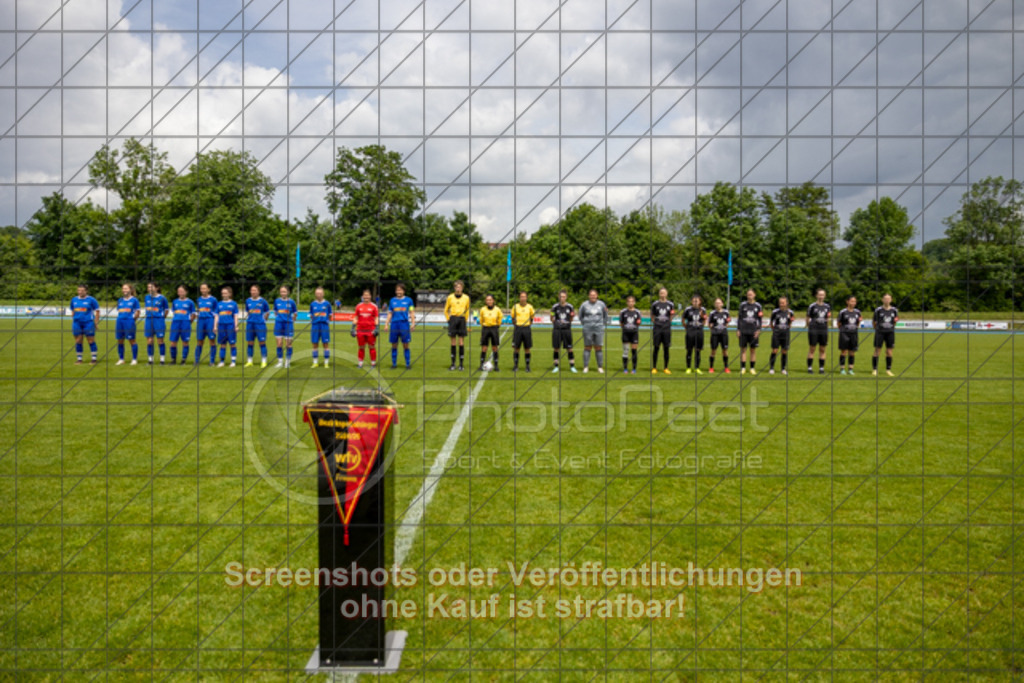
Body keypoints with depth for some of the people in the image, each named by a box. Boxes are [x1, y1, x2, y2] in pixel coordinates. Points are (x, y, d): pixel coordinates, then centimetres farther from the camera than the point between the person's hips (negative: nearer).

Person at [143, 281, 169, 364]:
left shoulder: (162, 298, -5)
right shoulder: (147, 297, 9)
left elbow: (166, 309, 5)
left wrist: (162, 317, 3)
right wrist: (148, 315, 14)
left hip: (159, 320, -4)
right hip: (149, 320, 4)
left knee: (160, 340, -1)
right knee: (149, 341, 4)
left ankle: (162, 359, 7)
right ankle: (150, 359, 11)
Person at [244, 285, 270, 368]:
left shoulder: (263, 301, -2)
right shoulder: (248, 301, 8)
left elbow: (267, 312, 8)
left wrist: (263, 319, 2)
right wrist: (247, 318, 10)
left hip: (260, 324, -4)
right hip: (250, 324, 4)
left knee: (262, 342, -4)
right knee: (250, 343, 5)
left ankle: (264, 361, 1)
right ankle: (249, 361, 13)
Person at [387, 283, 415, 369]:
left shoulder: (408, 300, 5)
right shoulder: (392, 300, 11)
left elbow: (412, 313, 6)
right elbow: (390, 313, 14)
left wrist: (413, 323, -4)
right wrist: (386, 324, 8)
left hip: (404, 324, -2)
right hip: (394, 324, 2)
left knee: (405, 345, -1)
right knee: (394, 345, 5)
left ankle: (408, 364, 5)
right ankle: (394, 364, 14)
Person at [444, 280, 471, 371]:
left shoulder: (466, 297, 5)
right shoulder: (450, 297, 4)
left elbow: (468, 310, 16)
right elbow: (446, 310, 13)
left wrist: (466, 321, 10)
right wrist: (448, 319, 4)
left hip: (462, 320, 0)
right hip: (453, 318, 0)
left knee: (461, 342, -2)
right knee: (453, 342, 3)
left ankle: (461, 364, 4)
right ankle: (453, 364, 10)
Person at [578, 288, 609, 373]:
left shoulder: (601, 304, 4)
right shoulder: (584, 304, 1)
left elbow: (605, 315, 16)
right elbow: (580, 316, 14)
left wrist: (604, 324, 9)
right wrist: (584, 324, 7)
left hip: (599, 329, 1)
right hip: (588, 329, -1)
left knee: (599, 347, 0)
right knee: (587, 347, 2)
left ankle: (600, 367, 6)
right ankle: (586, 367, 6)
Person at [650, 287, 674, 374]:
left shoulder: (670, 304, 7)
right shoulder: (655, 304, 4)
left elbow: (671, 317, 16)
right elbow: (652, 317, 10)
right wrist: (655, 323, 2)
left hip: (667, 328, 1)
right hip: (657, 328, -1)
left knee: (666, 349, 4)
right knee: (656, 348, 0)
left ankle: (666, 368, 12)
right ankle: (654, 368, 7)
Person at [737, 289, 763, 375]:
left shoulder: (758, 306, 6)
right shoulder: (743, 305, 5)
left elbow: (759, 319, 6)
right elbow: (739, 318, 6)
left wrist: (758, 330, -3)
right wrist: (738, 330, 1)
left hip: (753, 331, 0)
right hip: (743, 331, 0)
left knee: (753, 350, 4)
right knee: (743, 349, 1)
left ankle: (752, 368, 10)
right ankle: (743, 368, 6)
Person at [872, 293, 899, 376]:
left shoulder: (894, 310, 5)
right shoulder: (878, 310, -3)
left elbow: (895, 322, 17)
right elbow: (873, 321, 6)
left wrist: (896, 321, -2)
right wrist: (876, 329, 2)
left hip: (890, 332, 3)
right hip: (880, 332, -3)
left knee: (889, 352, 4)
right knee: (877, 350, -2)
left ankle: (888, 369, 13)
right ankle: (874, 369, 5)